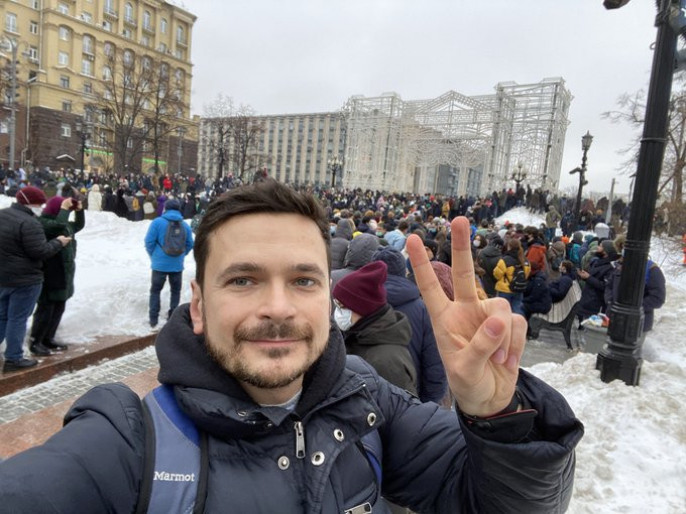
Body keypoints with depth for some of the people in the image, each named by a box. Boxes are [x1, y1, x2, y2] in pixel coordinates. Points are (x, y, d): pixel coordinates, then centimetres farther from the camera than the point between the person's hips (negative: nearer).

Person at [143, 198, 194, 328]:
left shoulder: (157, 222, -7)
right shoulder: (185, 225, 2)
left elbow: (149, 241, -8)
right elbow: (190, 244, 7)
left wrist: (153, 255, 9)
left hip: (160, 264, -2)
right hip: (177, 265, 2)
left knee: (155, 290, 11)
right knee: (175, 291, 16)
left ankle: (153, 319, 9)